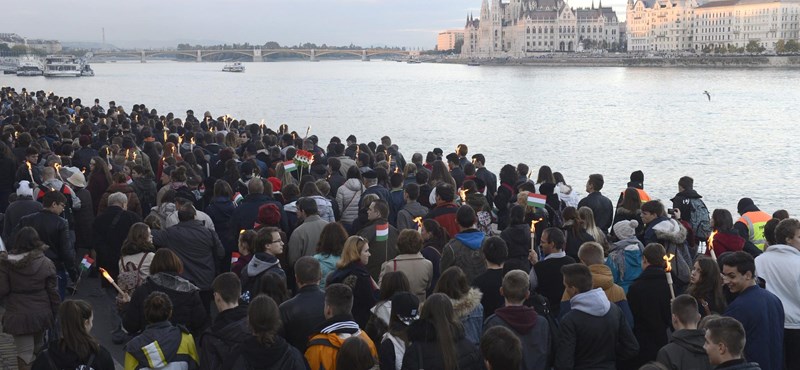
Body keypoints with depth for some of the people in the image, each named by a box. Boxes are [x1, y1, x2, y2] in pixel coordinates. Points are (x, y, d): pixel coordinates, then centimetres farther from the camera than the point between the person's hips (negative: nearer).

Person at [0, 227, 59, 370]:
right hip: (41, 313, 2)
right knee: (39, 347, 23)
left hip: (17, 316, -2)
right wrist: (56, 312, 5)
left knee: (24, 351, 4)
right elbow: (52, 290, -5)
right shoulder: (46, 263, -8)